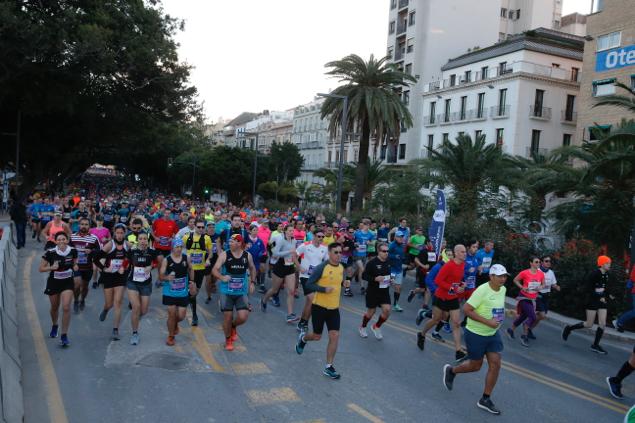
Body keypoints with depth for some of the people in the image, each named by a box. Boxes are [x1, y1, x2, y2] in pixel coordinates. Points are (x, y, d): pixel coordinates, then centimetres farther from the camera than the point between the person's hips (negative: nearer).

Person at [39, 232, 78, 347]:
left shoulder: (73, 251, -10)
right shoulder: (50, 252, -16)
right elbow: (41, 268, -9)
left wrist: (75, 266, -11)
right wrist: (52, 267, -27)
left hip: (68, 282, 0)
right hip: (54, 282, 0)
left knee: (66, 308, -13)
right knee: (54, 307, 19)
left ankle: (64, 336, -4)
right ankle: (54, 326, 50)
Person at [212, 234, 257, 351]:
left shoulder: (247, 255, -1)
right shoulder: (224, 255, -8)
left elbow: (252, 268, 18)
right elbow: (214, 269, -10)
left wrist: (252, 282, 10)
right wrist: (222, 277, -29)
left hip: (242, 292, 2)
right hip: (227, 291, -1)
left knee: (243, 317, -8)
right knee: (227, 317, 3)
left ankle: (233, 327, 28)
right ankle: (228, 340, 28)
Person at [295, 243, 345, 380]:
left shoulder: (341, 268, 3)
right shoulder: (322, 268, -17)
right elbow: (309, 284, -17)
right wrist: (324, 289, -25)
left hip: (334, 308, 5)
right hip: (319, 307, -4)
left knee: (335, 336, -6)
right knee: (317, 336, 10)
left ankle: (328, 367, 6)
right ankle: (303, 338, 46)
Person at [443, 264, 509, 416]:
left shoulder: (503, 290, 1)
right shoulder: (482, 290, -23)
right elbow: (466, 309, -26)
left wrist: (500, 318, 8)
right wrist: (487, 322, -28)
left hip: (493, 334, 7)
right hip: (475, 334, -7)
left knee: (495, 365, 1)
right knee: (475, 366, 6)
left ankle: (485, 400, 15)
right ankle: (451, 371, 36)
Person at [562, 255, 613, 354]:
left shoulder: (606, 275, 5)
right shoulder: (594, 274, -17)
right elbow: (587, 289, -18)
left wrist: (607, 295, 3)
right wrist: (599, 297, -21)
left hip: (602, 302, 7)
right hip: (592, 301, -7)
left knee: (602, 324, 1)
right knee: (589, 324, -1)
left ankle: (595, 345, 12)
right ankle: (569, 328, 20)